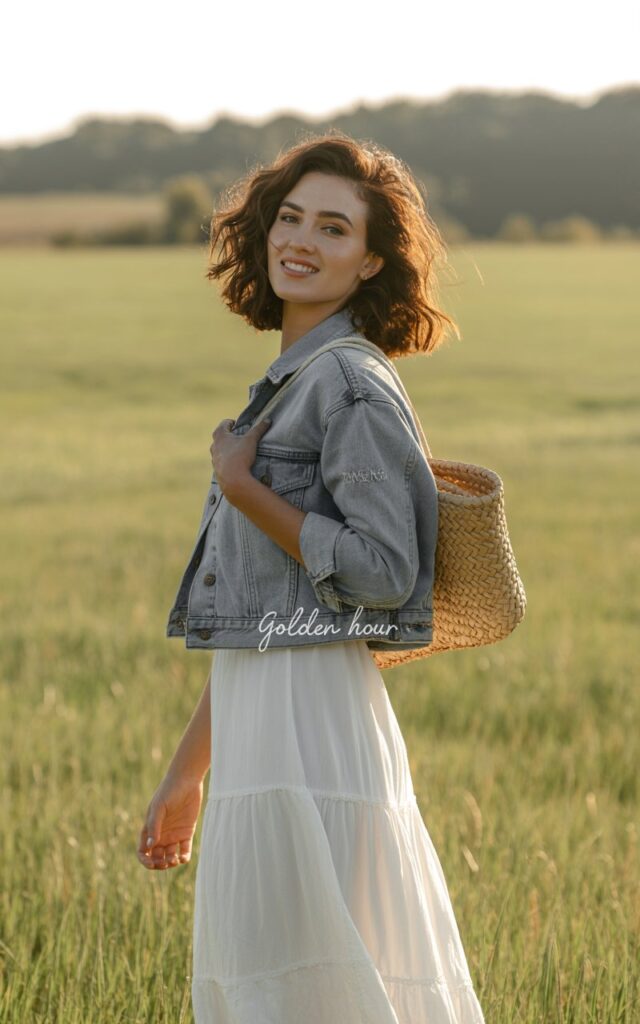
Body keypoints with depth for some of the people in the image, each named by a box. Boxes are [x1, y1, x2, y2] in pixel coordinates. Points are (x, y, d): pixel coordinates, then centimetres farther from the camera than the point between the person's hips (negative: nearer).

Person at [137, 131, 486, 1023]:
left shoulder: (351, 383, -10)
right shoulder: (291, 382, 18)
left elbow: (383, 573, -19)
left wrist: (240, 488, -12)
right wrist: (187, 771, 21)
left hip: (308, 728, -10)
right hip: (260, 728, 10)